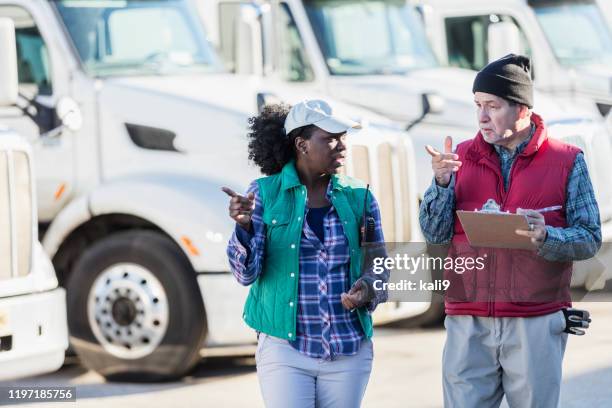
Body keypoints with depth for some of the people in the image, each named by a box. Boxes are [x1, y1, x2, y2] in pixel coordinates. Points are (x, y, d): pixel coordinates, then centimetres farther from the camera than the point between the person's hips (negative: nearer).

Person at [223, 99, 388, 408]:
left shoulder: (359, 197, 5)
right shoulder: (264, 194, -1)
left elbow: (381, 270, 8)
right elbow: (246, 273, -6)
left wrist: (367, 290, -15)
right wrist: (243, 226, -25)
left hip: (349, 352, 3)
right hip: (285, 348, -2)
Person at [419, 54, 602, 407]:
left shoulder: (568, 161, 1)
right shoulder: (463, 157, 8)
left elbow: (590, 238, 0)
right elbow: (435, 234, 4)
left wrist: (545, 237, -19)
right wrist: (442, 182, -12)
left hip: (536, 323, -2)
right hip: (468, 324, 2)